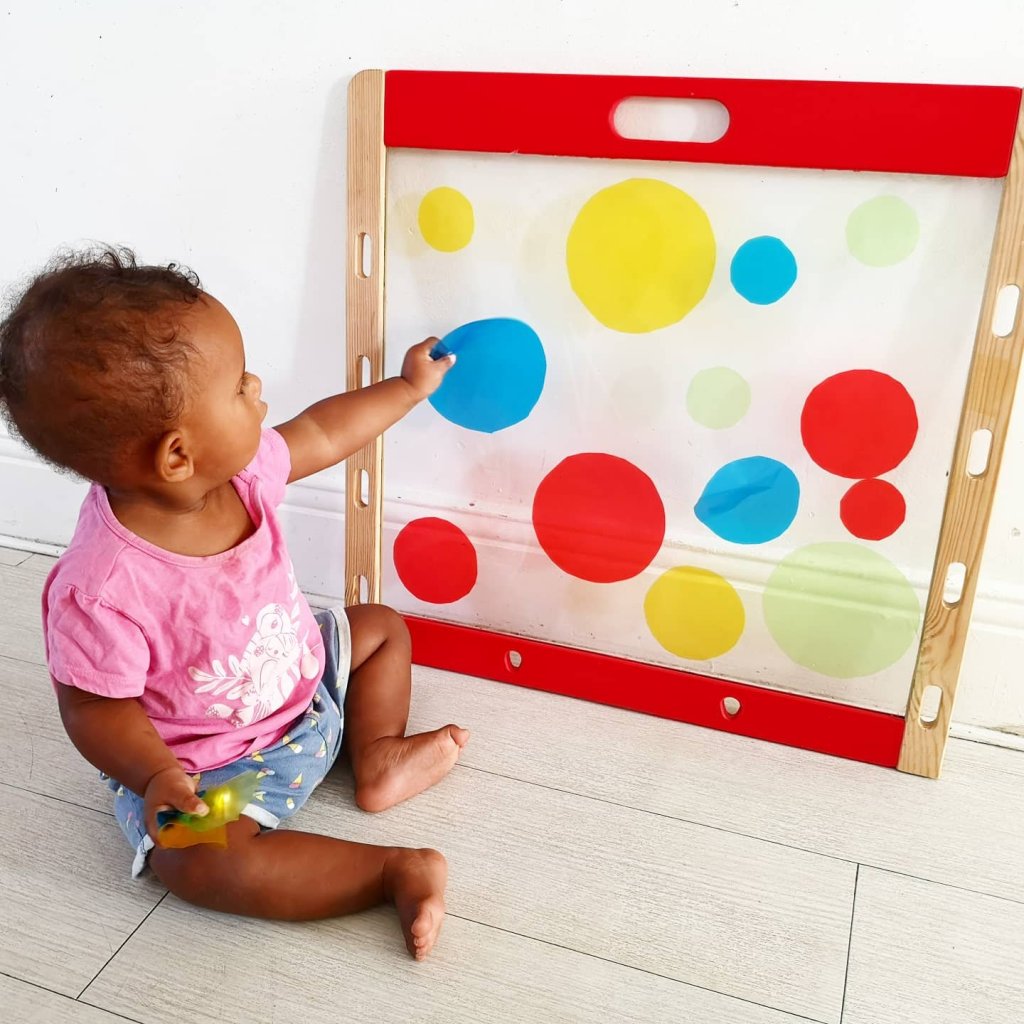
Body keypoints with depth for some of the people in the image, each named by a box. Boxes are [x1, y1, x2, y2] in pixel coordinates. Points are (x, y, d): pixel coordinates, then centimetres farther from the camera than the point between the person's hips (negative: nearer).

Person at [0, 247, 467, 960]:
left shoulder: (239, 471, -17)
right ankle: (393, 871, -15)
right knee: (202, 861, -28)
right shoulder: (102, 591, -37)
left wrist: (410, 386, 11)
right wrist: (155, 775, -39)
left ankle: (377, 757, 13)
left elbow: (320, 434, 1)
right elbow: (96, 707, -22)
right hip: (205, 764, -6)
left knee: (381, 628, 12)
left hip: (308, 681, 7)